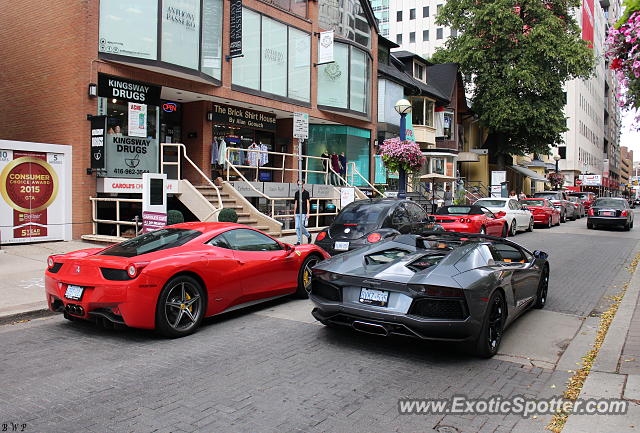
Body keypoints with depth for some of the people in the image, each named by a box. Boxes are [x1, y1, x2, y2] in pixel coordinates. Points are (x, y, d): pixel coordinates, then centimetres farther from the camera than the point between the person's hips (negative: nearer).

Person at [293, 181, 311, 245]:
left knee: (301, 226, -13)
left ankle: (308, 235, 11)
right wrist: (294, 213, 14)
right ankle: (299, 241, 7)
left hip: (303, 213, -5)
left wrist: (308, 213, -10)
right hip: (297, 213, 5)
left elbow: (308, 203, -4)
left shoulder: (306, 193, -1)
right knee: (297, 227, 0)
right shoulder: (296, 193, 13)